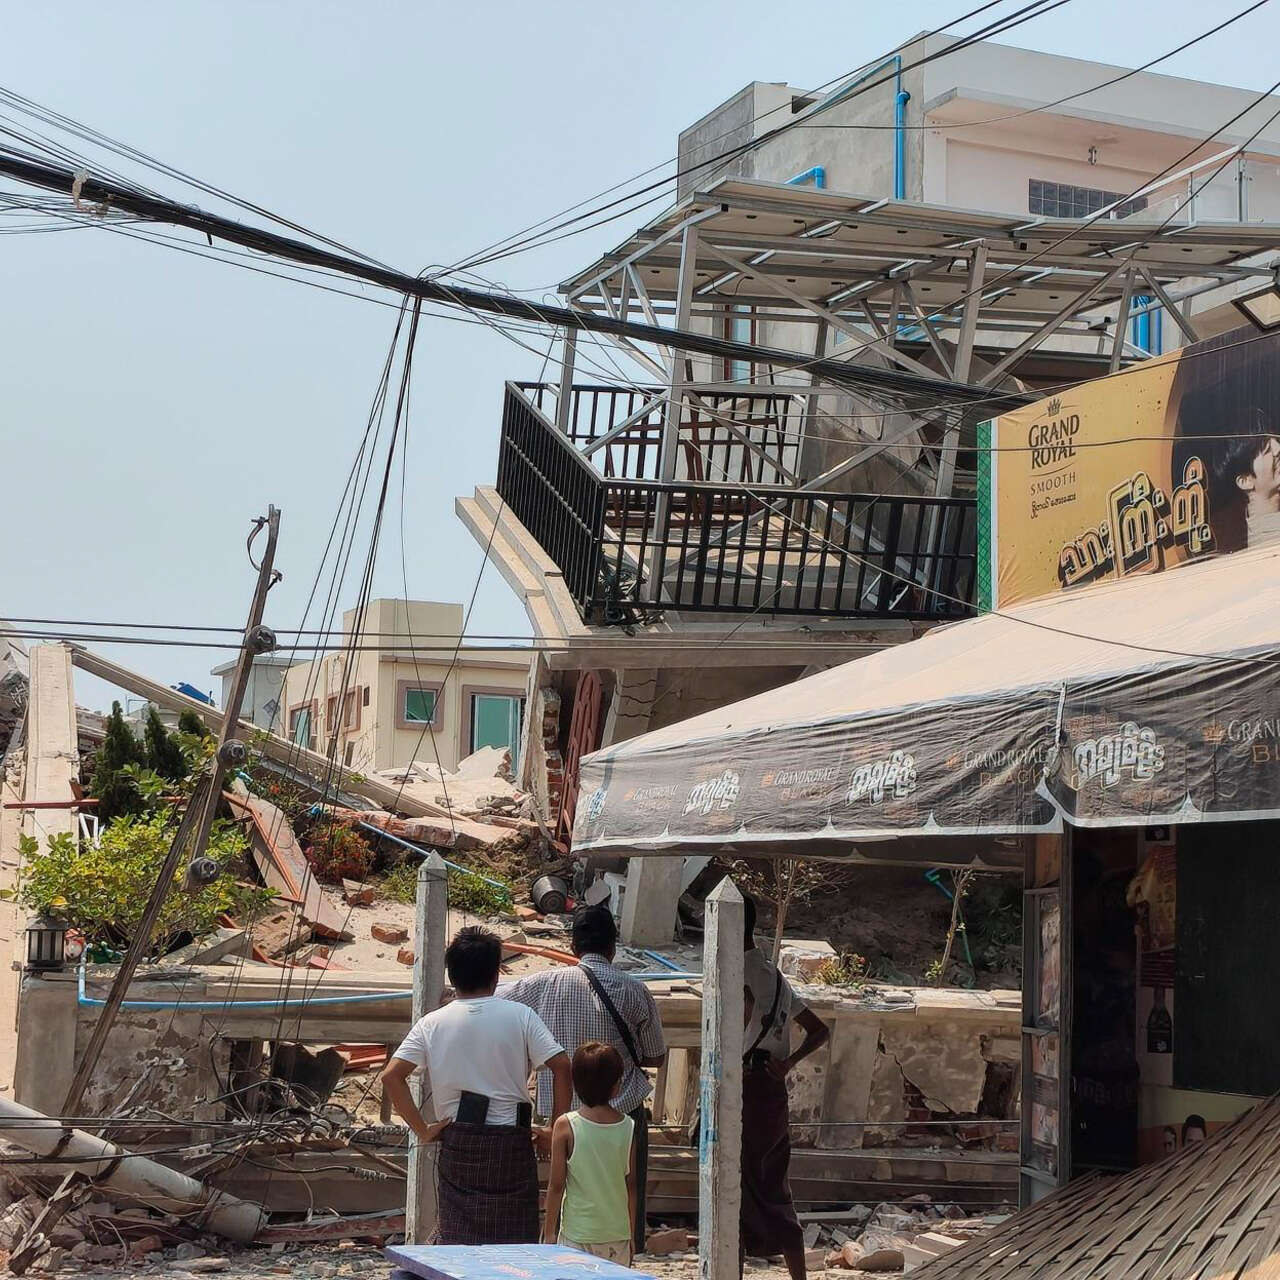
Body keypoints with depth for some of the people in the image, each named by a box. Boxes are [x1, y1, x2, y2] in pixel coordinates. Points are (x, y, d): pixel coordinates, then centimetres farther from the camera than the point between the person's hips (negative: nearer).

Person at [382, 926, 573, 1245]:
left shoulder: (431, 1024, 1)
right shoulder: (520, 1016, -3)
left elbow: (392, 1076, -7)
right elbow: (561, 1066, -10)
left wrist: (422, 1129, -2)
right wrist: (556, 1129, -3)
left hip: (458, 1143, 1)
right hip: (511, 1141, -1)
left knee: (454, 1241, 8)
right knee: (515, 1242, 8)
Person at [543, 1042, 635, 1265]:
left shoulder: (566, 1125, -10)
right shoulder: (629, 1127, -3)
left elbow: (556, 1185, -7)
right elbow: (632, 1186, 4)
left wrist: (549, 1232, 3)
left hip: (578, 1233, -2)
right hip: (617, 1233, 3)